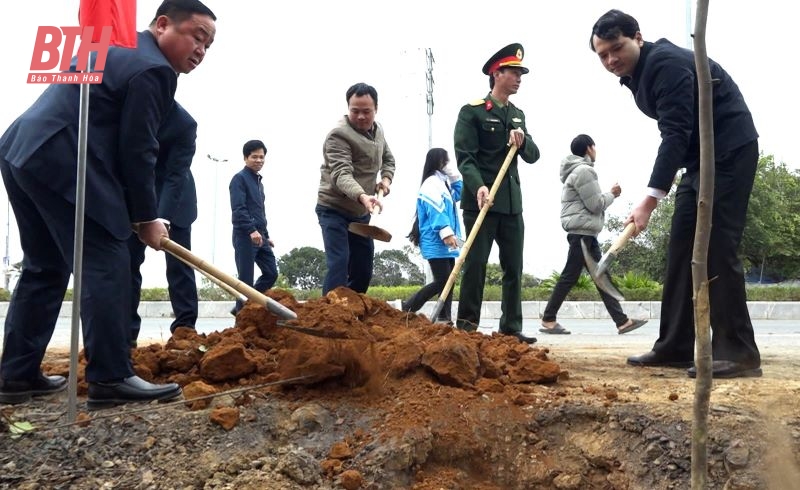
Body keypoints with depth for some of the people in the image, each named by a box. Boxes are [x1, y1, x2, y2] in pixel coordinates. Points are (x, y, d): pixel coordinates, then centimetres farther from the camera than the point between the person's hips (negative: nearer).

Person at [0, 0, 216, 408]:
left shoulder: (114, 45, 24)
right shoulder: (152, 68, -9)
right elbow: (137, 150, -11)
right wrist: (146, 218, -1)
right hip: (61, 163, -11)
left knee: (45, 266, 15)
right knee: (106, 265, -7)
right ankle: (110, 378, -5)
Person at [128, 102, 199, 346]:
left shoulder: (184, 123, -25)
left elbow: (175, 176, -26)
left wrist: (163, 219, -36)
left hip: (172, 196, -3)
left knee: (178, 262, -5)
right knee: (127, 260, 0)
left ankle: (185, 328, -2)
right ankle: (126, 331, 4)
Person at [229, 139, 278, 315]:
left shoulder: (259, 182, 21)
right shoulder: (239, 178, -6)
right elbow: (238, 209, -17)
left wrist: (266, 235, 21)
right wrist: (252, 230, -26)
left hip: (259, 236, 9)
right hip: (245, 235, -9)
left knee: (271, 273, 6)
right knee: (246, 279, -5)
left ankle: (243, 309, 16)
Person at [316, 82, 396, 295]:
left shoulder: (377, 130, 6)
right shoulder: (339, 135, -21)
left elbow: (388, 159, 23)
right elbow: (342, 175, -34)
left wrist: (386, 178, 1)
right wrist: (362, 196, -52)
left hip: (361, 213, 8)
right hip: (334, 210, -7)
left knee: (363, 270, 9)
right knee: (338, 265, -19)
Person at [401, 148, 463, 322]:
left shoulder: (443, 182, 21)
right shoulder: (432, 182, -9)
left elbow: (458, 194, 34)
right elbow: (436, 210, -20)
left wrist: (454, 175, 19)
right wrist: (446, 232, -29)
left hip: (445, 243, 10)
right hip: (436, 243, -10)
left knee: (448, 281, 6)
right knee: (441, 281, -13)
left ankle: (444, 319, 7)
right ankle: (406, 307, -5)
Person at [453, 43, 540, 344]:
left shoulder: (518, 115, 18)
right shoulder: (472, 111, -1)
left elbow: (533, 156, 14)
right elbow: (464, 156, -10)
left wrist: (522, 142, -9)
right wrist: (478, 187, -26)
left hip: (512, 203, 6)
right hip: (480, 201, -6)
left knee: (514, 268, 5)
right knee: (475, 264, -4)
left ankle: (511, 328, 12)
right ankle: (466, 326, 3)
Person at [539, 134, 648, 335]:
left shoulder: (579, 170, 21)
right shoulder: (584, 171, -12)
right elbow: (596, 204, -14)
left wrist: (609, 195, 11)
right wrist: (612, 194, 1)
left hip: (586, 232, 11)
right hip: (581, 230, -11)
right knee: (570, 276, -6)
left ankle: (622, 321, 7)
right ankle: (548, 319, 0)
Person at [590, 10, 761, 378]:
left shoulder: (664, 62, -18)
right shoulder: (636, 75, 11)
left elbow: (677, 133, -27)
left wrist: (651, 198, -32)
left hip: (729, 153, -10)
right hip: (700, 158, 10)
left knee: (716, 249, -13)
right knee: (681, 250, 5)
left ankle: (738, 353, -8)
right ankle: (676, 347, 8)